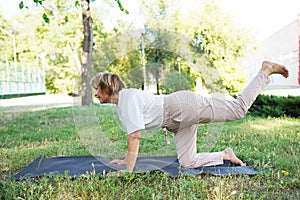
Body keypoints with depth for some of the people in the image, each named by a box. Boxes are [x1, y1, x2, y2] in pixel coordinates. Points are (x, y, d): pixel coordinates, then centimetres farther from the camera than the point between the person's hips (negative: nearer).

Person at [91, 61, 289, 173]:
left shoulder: (128, 97, -17)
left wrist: (129, 169, -19)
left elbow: (135, 136, -23)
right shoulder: (120, 105, 14)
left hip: (184, 106, -9)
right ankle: (225, 155, 21)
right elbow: (132, 134, 24)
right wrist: (126, 160, 27)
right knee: (188, 163, 5)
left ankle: (266, 70, 13)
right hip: (179, 122, 9)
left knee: (238, 109, -4)